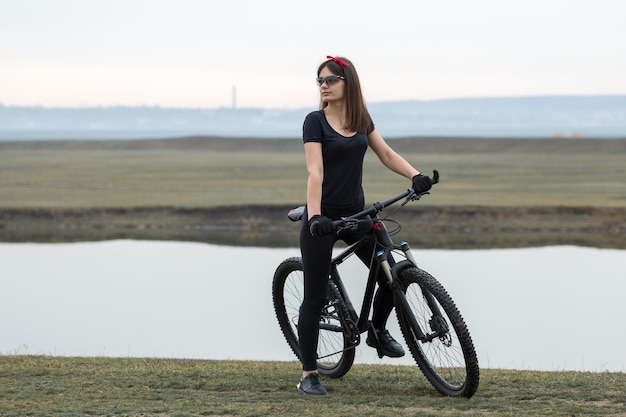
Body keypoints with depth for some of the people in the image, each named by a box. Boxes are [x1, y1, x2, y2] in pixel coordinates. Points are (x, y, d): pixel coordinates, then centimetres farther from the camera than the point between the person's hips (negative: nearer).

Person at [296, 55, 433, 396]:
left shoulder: (361, 119, 6)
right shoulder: (315, 121, -10)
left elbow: (386, 154, 9)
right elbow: (314, 171, -20)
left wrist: (416, 175, -10)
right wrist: (314, 215, -32)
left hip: (355, 214, 5)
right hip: (323, 218, -5)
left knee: (391, 278, -3)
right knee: (315, 297, -3)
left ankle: (377, 332, 26)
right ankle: (309, 374, 5)